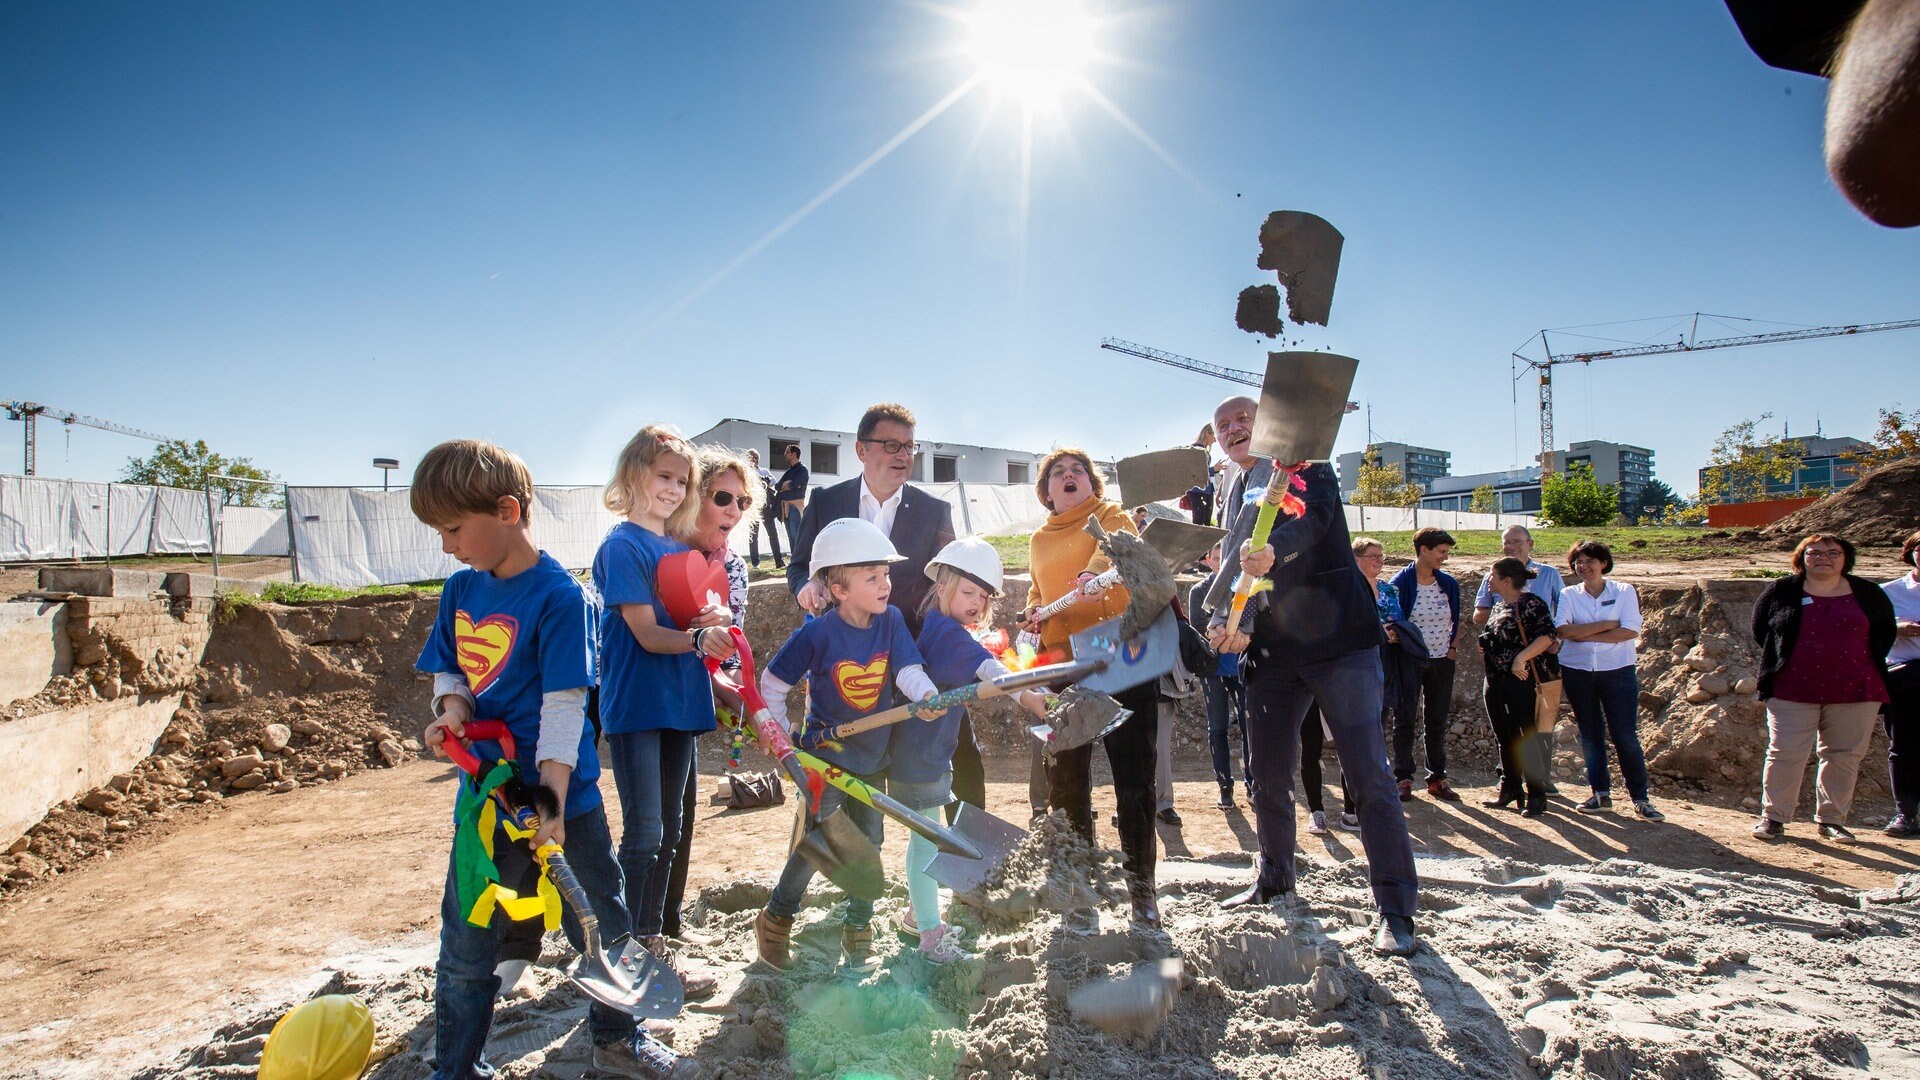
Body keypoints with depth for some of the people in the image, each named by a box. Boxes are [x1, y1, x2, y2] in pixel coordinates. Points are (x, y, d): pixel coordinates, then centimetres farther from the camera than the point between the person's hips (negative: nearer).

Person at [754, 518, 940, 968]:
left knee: (868, 842, 13)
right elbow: (772, 683, -8)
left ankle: (858, 927, 32)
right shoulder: (817, 634, -19)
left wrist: (927, 694, -38)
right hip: (825, 753, -4)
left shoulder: (891, 620, -8)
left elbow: (908, 669, -17)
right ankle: (776, 919, 27)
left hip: (873, 755, 4)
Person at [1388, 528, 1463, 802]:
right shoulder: (1401, 583, -11)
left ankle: (1437, 778, 18)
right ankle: (1403, 778, 7)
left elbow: (1455, 619, 15)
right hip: (1410, 661, -4)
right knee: (1405, 719, 0)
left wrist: (1453, 647, 5)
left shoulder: (1448, 583, 4)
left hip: (1441, 661, 5)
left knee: (1438, 720, 10)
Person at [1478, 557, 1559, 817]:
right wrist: (1485, 645, 8)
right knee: (1504, 737, 14)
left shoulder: (1530, 603, -11)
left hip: (1521, 679, -9)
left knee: (1525, 737, -5)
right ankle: (1510, 788, 25)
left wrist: (1522, 657, -25)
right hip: (1496, 680, 9)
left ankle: (1536, 796, 5)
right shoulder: (1499, 606, 15)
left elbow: (1547, 636, -19)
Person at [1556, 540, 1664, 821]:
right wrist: (1606, 625, -13)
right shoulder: (1568, 595, 4)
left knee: (1626, 736, -2)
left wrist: (1584, 635, -13)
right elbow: (1563, 630, -11)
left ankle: (1640, 798, 7)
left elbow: (1630, 631, -12)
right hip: (1577, 672, 2)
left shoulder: (1624, 591, 0)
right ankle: (1601, 795, 18)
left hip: (1617, 671, -2)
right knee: (1590, 735, 9)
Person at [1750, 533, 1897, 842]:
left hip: (1854, 692, 2)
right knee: (1784, 754, -2)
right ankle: (1773, 817, 6)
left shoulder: (1867, 594, 7)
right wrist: (1780, 661, 6)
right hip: (1792, 690, -1)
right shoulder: (1781, 592, 3)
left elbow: (1886, 632, 15)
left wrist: (1861, 665, 7)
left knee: (1843, 756, 7)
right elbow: (1761, 630, 12)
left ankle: (1832, 819, 19)